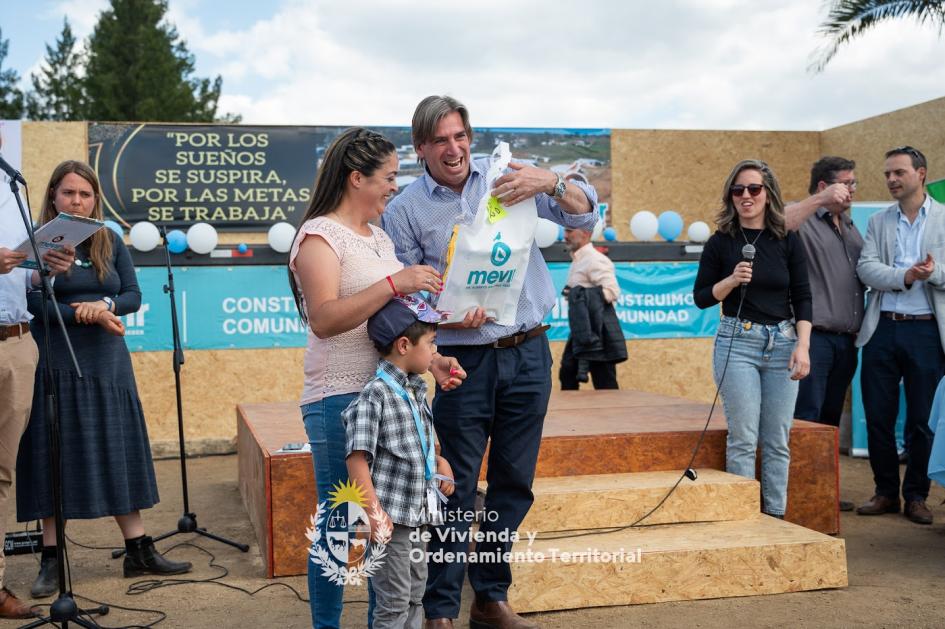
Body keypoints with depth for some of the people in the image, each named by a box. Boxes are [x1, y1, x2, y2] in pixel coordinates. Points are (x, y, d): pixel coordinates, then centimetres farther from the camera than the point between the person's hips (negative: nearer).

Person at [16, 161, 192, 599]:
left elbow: (133, 295, 4)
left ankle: (139, 553, 12)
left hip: (107, 365, 3)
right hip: (55, 366, -3)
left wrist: (106, 305, -16)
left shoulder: (110, 242, 8)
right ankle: (51, 562, 10)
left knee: (118, 456, 6)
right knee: (54, 461, 1)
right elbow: (34, 303, -10)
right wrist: (87, 316, -19)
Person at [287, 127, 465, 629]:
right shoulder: (320, 235, -8)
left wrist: (430, 359, 8)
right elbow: (323, 320, -21)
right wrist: (393, 283, -26)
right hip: (341, 400, -8)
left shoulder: (379, 236, 17)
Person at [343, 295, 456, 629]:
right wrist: (374, 512, -27)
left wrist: (439, 461, 6)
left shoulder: (416, 390, 10)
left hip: (417, 513, 9)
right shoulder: (375, 394, -17)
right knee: (394, 602, -2)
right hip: (390, 517, -9)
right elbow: (358, 458, -21)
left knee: (416, 594, 19)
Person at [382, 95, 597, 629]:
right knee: (457, 490, 1)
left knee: (515, 485, 10)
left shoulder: (508, 177, 4)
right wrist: (443, 317, -18)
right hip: (464, 361, -2)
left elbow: (586, 215, -2)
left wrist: (551, 183, -22)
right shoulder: (405, 209, 0)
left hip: (529, 355, 3)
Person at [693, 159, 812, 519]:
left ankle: (775, 515, 12)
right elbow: (701, 298, 3)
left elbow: (802, 298, 5)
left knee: (778, 440, 4)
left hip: (782, 343, 2)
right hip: (738, 342, -2)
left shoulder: (788, 241, 6)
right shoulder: (721, 243, 1)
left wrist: (802, 346, -6)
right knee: (743, 438, -4)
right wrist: (732, 281, -15)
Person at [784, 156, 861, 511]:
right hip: (814, 337, -8)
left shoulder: (851, 228, 19)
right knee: (806, 419, -7)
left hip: (845, 340, 8)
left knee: (831, 418, 13)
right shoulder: (804, 219, -4)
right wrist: (820, 200, -30)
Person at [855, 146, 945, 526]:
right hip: (883, 328, 2)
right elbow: (866, 268, -2)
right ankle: (886, 492, 19)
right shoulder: (878, 222, 12)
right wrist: (905, 276, -18)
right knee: (878, 417, 5)